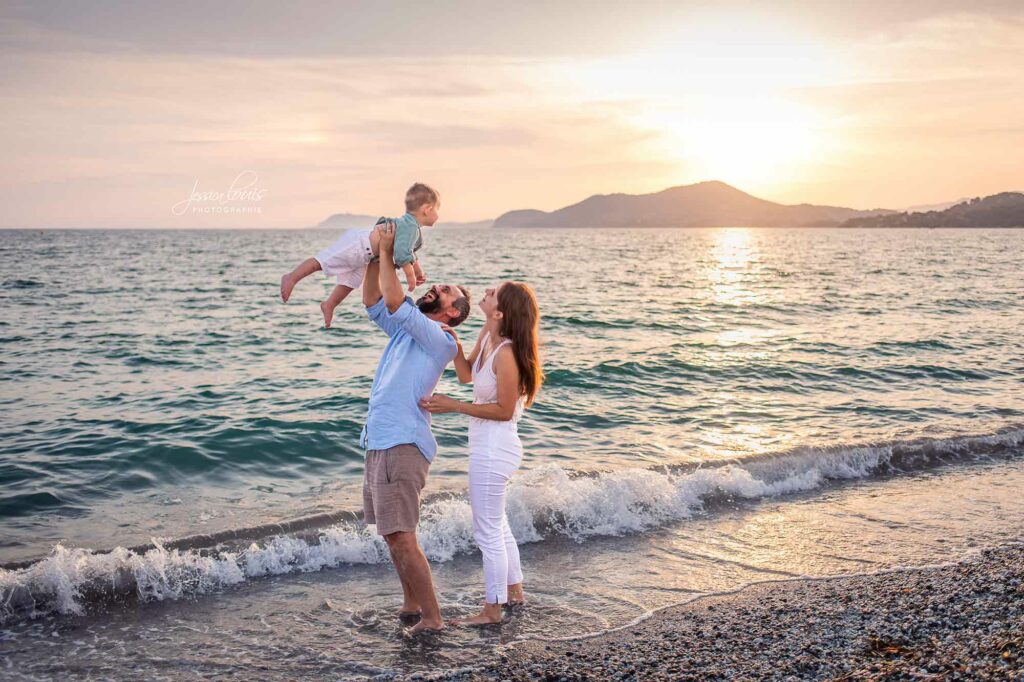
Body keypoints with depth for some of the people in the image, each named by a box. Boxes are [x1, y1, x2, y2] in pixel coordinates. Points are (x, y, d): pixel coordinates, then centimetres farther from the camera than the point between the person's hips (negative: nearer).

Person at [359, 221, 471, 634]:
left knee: (401, 536, -11)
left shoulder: (440, 339, -9)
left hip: (403, 446, -9)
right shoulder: (406, 330, 17)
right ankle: (412, 605, 27)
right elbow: (373, 304, 18)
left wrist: (387, 253, -10)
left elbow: (394, 303, -18)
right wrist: (375, 257, 8)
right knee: (392, 534, 15)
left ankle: (432, 619, -4)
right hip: (379, 444, 9)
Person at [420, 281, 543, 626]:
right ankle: (514, 591, 41)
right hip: (490, 446, 10)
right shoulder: (487, 335, 1)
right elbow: (466, 375, 12)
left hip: (494, 449, -10)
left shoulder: (506, 354, -26)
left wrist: (453, 406, -19)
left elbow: (504, 411, -20)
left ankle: (492, 608, 20)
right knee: (497, 524, 25)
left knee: (487, 531, 4)